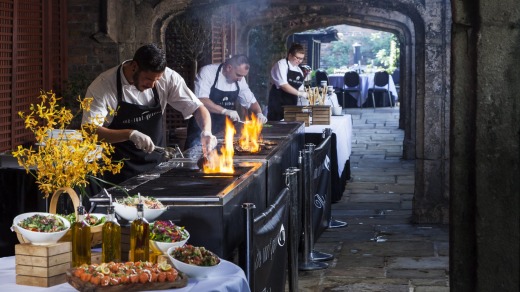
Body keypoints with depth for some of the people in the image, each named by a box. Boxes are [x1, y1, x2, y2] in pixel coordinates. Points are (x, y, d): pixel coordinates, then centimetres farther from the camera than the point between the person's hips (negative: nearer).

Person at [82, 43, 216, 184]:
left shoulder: (167, 78, -10)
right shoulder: (101, 86, -19)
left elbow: (198, 108, -2)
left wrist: (206, 131, -23)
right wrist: (130, 134, -36)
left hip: (156, 164, 3)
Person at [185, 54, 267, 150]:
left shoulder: (239, 79, 3)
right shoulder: (208, 72, -15)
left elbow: (251, 101, 15)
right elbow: (201, 100, -27)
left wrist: (259, 113, -6)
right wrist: (225, 111, -35)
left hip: (224, 130, 5)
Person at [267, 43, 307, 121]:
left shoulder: (299, 70, 15)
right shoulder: (281, 64, -7)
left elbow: (300, 89, 18)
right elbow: (283, 85, -18)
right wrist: (299, 93, -22)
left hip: (291, 105, 7)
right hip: (278, 104, -7)